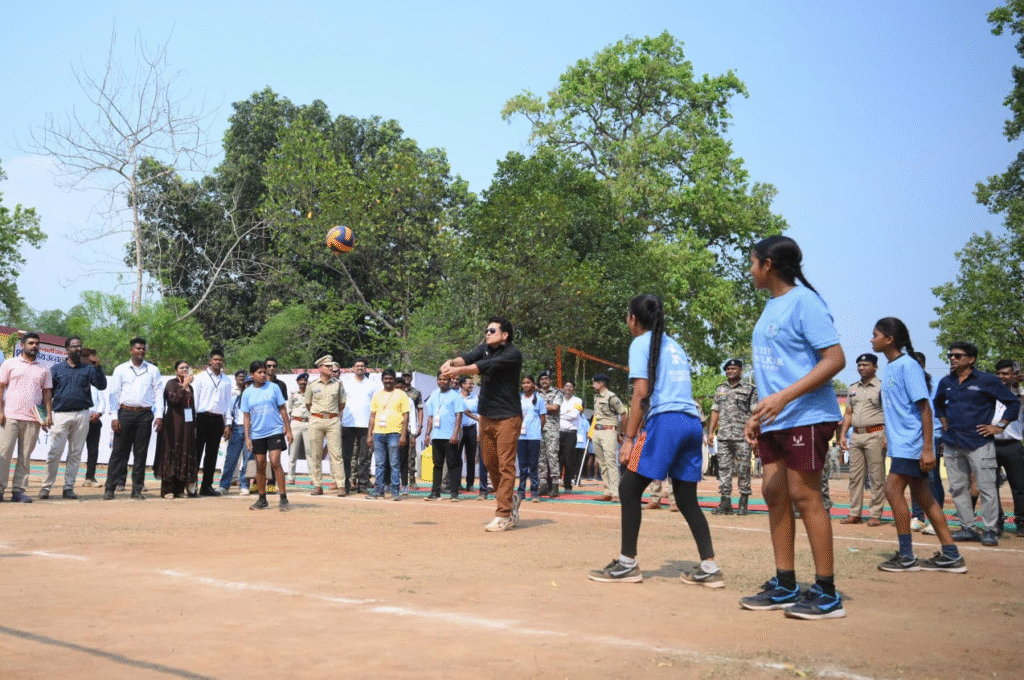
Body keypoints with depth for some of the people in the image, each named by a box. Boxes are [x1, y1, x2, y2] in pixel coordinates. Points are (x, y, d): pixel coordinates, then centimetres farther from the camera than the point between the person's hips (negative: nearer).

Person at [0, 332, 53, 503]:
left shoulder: (44, 370, 16)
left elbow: (47, 393, 14)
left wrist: (49, 414, 3)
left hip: (33, 419, 2)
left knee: (25, 456, 2)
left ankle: (18, 490, 5)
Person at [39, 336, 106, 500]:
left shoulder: (88, 369, 12)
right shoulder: (57, 368, 11)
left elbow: (101, 385, -1)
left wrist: (97, 366, -12)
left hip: (82, 415, 1)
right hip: (61, 415, -1)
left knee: (75, 454, 4)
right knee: (54, 452, -6)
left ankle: (69, 488, 11)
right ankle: (46, 487, 3)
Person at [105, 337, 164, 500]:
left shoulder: (153, 370, 10)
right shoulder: (120, 370, 8)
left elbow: (158, 393, 7)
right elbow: (114, 394, 5)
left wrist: (160, 416, -2)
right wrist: (114, 417, -4)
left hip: (145, 415, 1)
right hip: (125, 413, -1)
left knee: (141, 453, 3)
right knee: (119, 451, -2)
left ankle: (137, 489, 9)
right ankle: (109, 488, 3)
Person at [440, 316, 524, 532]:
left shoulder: (513, 354, -12)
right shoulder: (485, 348, 10)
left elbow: (487, 366, -26)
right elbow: (469, 357, -8)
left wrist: (459, 370, -37)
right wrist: (452, 362, -30)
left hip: (507, 417, -7)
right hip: (486, 415, 7)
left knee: (505, 465, -7)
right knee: (489, 462, 13)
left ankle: (503, 515, -4)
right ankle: (511, 498, 33)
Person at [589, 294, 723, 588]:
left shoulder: (641, 343, 3)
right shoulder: (675, 345, 25)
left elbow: (641, 392, -8)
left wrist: (629, 437, -9)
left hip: (665, 420, -8)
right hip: (693, 421, 8)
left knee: (629, 488, 1)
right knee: (687, 499, 12)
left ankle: (627, 564, 2)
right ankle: (709, 568, 7)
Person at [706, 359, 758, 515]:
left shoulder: (750, 389, 5)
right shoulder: (720, 389, 18)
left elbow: (755, 413, -1)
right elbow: (715, 412, 18)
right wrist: (710, 432, 10)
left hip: (742, 437, -4)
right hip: (723, 436, 4)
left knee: (743, 470, -2)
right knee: (724, 468, 1)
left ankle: (743, 503, 4)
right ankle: (725, 502, 4)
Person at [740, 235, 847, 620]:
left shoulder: (804, 301, -11)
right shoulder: (771, 306, 16)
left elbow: (835, 359, -17)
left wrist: (784, 397, -25)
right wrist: (757, 415, 17)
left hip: (806, 417, -9)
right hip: (774, 422, 9)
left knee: (804, 496, -7)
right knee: (774, 494, 8)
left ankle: (826, 594, 3)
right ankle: (784, 587, 17)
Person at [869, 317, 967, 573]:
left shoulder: (907, 365, -14)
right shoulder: (890, 368, 13)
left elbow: (924, 407, -17)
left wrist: (927, 447, -20)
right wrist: (890, 437, 21)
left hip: (911, 443, -9)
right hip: (901, 443, 9)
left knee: (893, 490, -11)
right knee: (922, 496, 9)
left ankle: (906, 556, -4)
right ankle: (951, 555, 14)